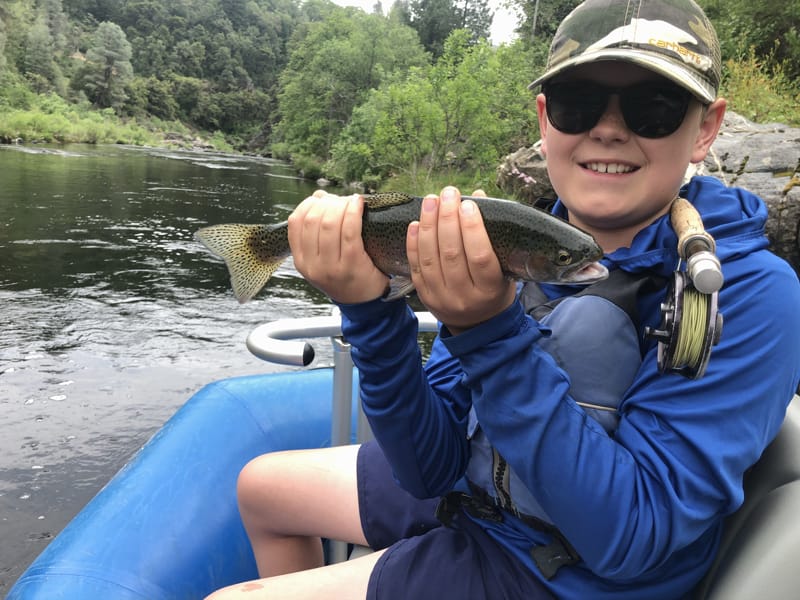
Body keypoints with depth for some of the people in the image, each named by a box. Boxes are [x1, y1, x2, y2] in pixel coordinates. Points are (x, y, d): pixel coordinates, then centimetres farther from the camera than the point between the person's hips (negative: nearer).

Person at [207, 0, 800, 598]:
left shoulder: (752, 293, -22)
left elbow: (628, 539, -28)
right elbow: (432, 467, -11)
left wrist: (492, 334, -36)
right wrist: (371, 312, -27)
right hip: (471, 488, 6)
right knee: (260, 485, 19)